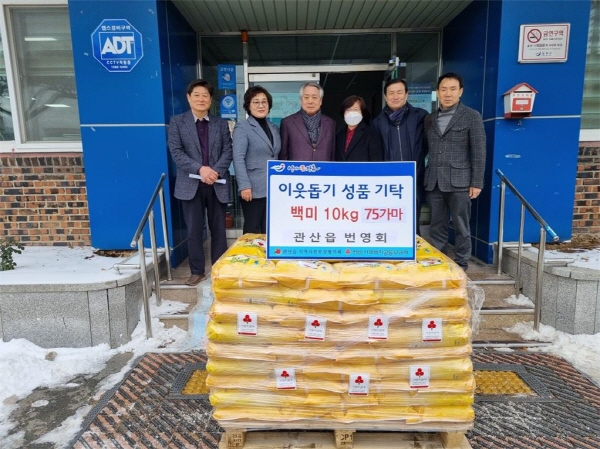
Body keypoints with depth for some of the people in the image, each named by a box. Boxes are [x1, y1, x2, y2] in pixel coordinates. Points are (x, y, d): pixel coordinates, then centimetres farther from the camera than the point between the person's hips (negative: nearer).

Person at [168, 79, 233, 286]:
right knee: (194, 230, 4)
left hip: (217, 184, 2)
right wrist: (200, 169, -17)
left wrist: (216, 171, -16)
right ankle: (197, 271, 18)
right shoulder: (177, 122, 5)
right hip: (191, 184, -1)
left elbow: (228, 151, 1)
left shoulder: (221, 124, 11)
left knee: (218, 229, 8)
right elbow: (176, 151, -5)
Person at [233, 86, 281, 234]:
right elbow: (238, 159, -12)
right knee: (252, 229, 2)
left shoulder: (274, 128, 16)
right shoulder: (242, 127, -4)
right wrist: (244, 186, -20)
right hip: (254, 189, -6)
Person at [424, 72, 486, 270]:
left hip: (459, 181, -3)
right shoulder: (429, 119, 13)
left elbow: (479, 152, -3)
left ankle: (461, 265, 15)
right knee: (436, 227, 9)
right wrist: (424, 178, 5)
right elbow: (426, 150, 13)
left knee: (461, 227, 4)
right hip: (433, 182, 4)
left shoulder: (472, 117, 1)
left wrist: (476, 183, -8)